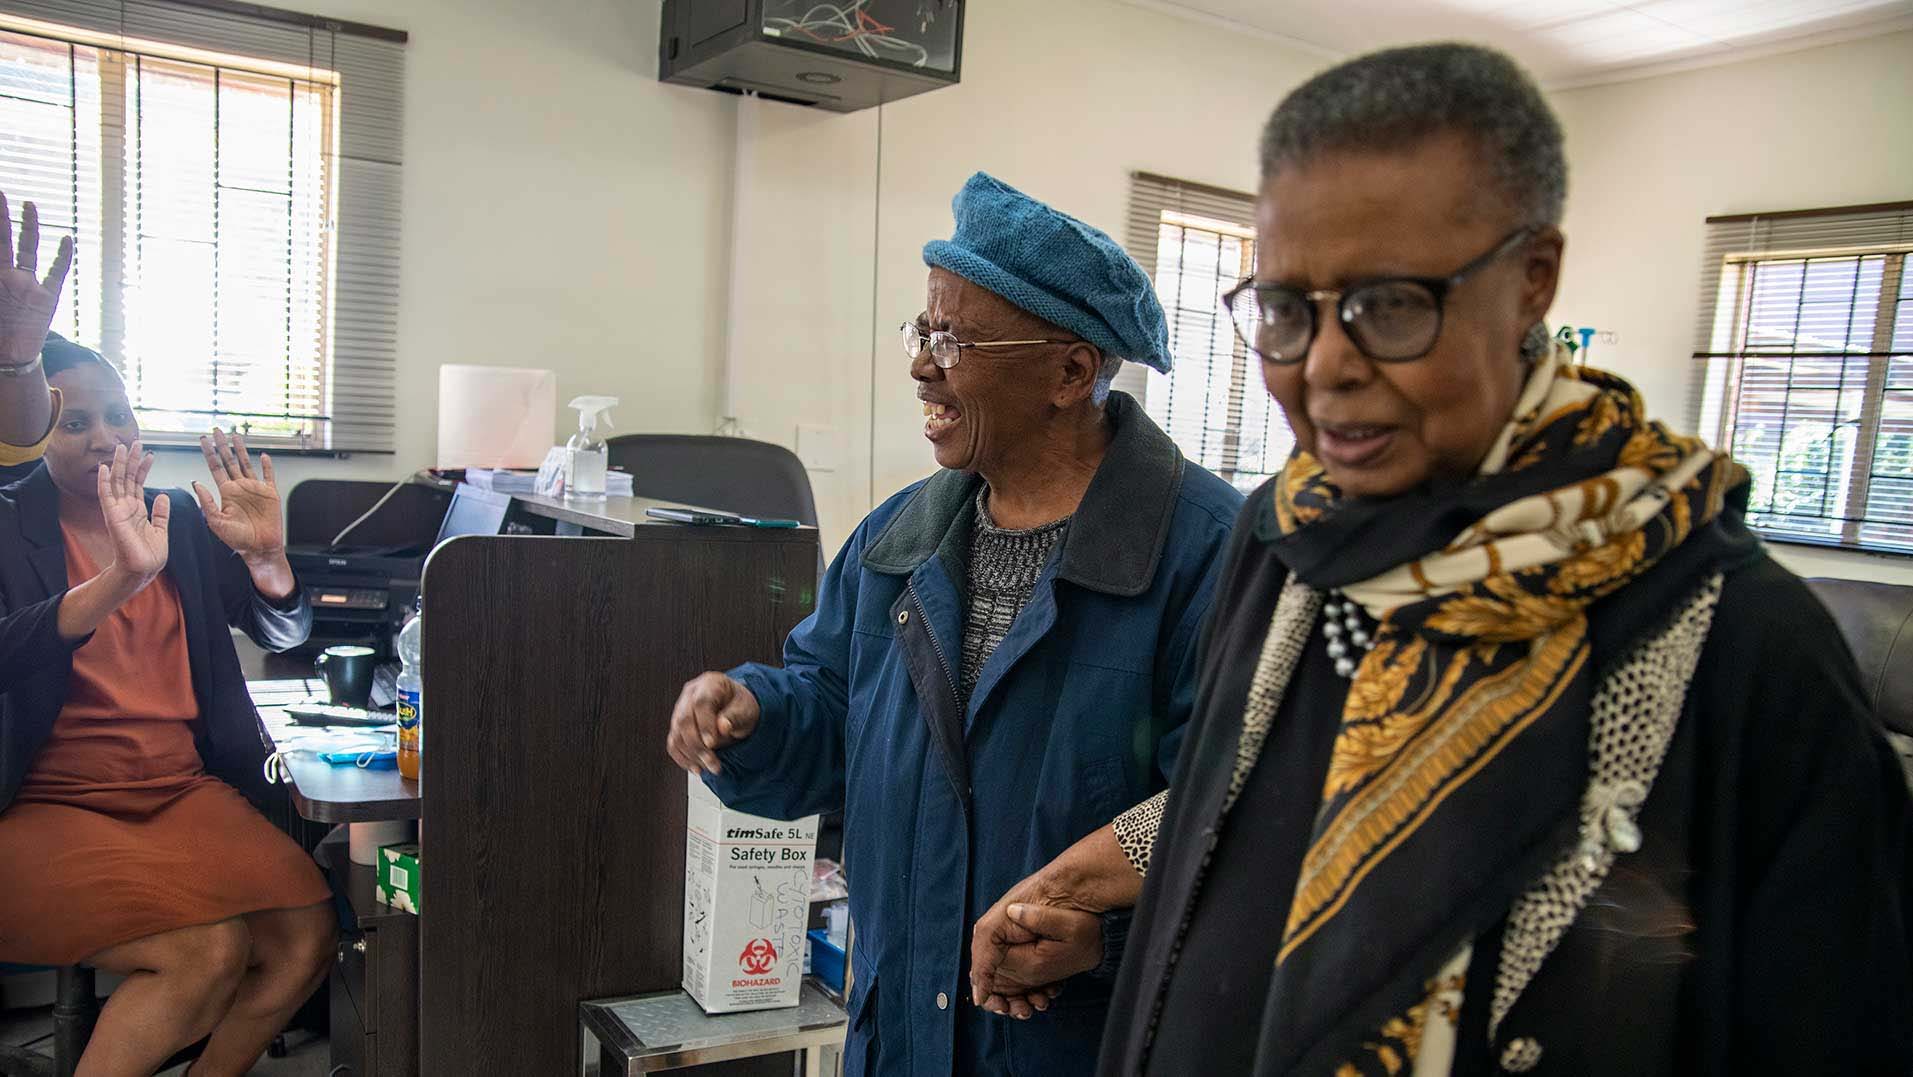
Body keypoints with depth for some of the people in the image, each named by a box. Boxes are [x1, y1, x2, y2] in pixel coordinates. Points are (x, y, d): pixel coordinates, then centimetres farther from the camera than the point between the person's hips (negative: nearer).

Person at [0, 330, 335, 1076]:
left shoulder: (183, 522, 11)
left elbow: (284, 633, 10)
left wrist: (268, 556, -10)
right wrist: (123, 579, -32)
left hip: (185, 791, 4)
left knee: (307, 934, -17)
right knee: (210, 951, -26)